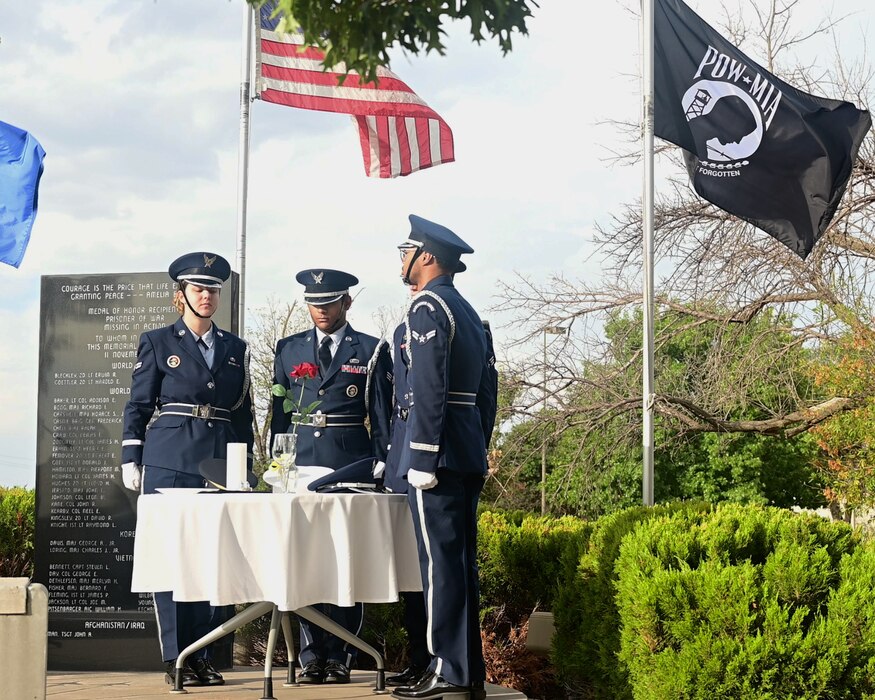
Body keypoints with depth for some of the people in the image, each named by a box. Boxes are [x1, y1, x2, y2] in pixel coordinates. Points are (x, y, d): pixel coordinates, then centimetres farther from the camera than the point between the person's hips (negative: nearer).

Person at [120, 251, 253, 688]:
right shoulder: (157, 343, 7)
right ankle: (176, 659, 1)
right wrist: (131, 460, -2)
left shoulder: (235, 348, 16)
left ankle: (203, 656, 7)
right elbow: (137, 407, 5)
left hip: (222, 463, 3)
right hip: (170, 460, -3)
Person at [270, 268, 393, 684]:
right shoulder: (289, 349, 14)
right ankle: (311, 655, 4)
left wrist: (381, 466, -3)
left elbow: (382, 416, 5)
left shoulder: (372, 351, 6)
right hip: (301, 465, 2)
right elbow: (279, 414, 15)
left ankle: (339, 657, 2)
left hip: (352, 466, -2)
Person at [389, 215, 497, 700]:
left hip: (436, 453, -9)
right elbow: (486, 390, 20)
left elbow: (428, 388, -18)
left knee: (440, 560, -8)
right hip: (469, 456, 9)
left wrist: (423, 458, -19)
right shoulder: (468, 313, 20)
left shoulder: (426, 307, -9)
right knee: (461, 560, 11)